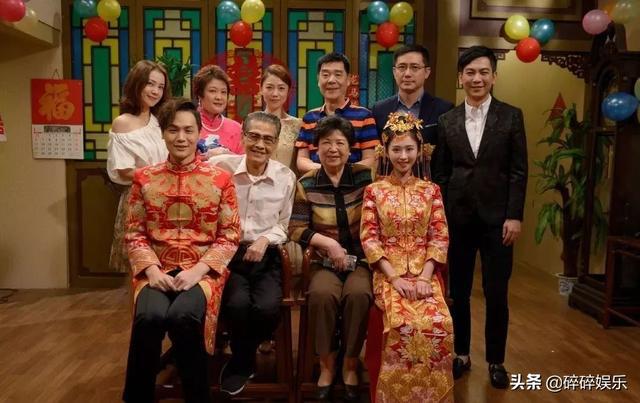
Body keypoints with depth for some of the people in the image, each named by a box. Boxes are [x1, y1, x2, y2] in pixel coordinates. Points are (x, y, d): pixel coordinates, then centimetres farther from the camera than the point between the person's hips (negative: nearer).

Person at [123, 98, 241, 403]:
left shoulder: (220, 179, 3)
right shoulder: (145, 178, 8)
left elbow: (230, 237, 0)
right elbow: (134, 234, 7)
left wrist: (198, 270, -13)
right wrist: (152, 269, -10)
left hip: (202, 269, -1)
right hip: (157, 268, 2)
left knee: (183, 316, -31)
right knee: (150, 316, -30)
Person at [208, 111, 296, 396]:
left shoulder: (286, 177, 4)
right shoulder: (220, 166, -4)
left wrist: (265, 240, -6)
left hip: (265, 256, 2)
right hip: (227, 252, -1)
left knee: (267, 308, -24)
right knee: (238, 304, -28)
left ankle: (240, 362, 12)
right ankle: (244, 361, 8)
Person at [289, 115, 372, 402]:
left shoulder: (364, 176, 1)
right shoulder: (306, 184, 2)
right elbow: (295, 229, -3)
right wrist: (327, 242, -14)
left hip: (361, 259, 0)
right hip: (325, 261, 0)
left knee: (358, 295, -31)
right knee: (321, 294, -31)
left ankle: (350, 365, -8)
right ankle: (326, 364, -8)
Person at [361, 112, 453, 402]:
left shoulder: (431, 190, 9)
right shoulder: (374, 191, 4)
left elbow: (440, 238, 3)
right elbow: (369, 239, -3)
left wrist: (425, 277, -11)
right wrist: (394, 277, -14)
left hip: (424, 273, 2)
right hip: (389, 273, -1)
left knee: (439, 324, -25)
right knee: (404, 325, -28)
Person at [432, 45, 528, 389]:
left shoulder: (511, 116, 2)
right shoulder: (447, 121, 6)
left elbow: (518, 171, -1)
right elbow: (440, 173, 6)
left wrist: (514, 216, -8)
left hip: (496, 217, -1)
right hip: (457, 218, 2)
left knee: (496, 294, 5)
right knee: (458, 291, 10)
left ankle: (496, 360, 23)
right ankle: (461, 354, 27)